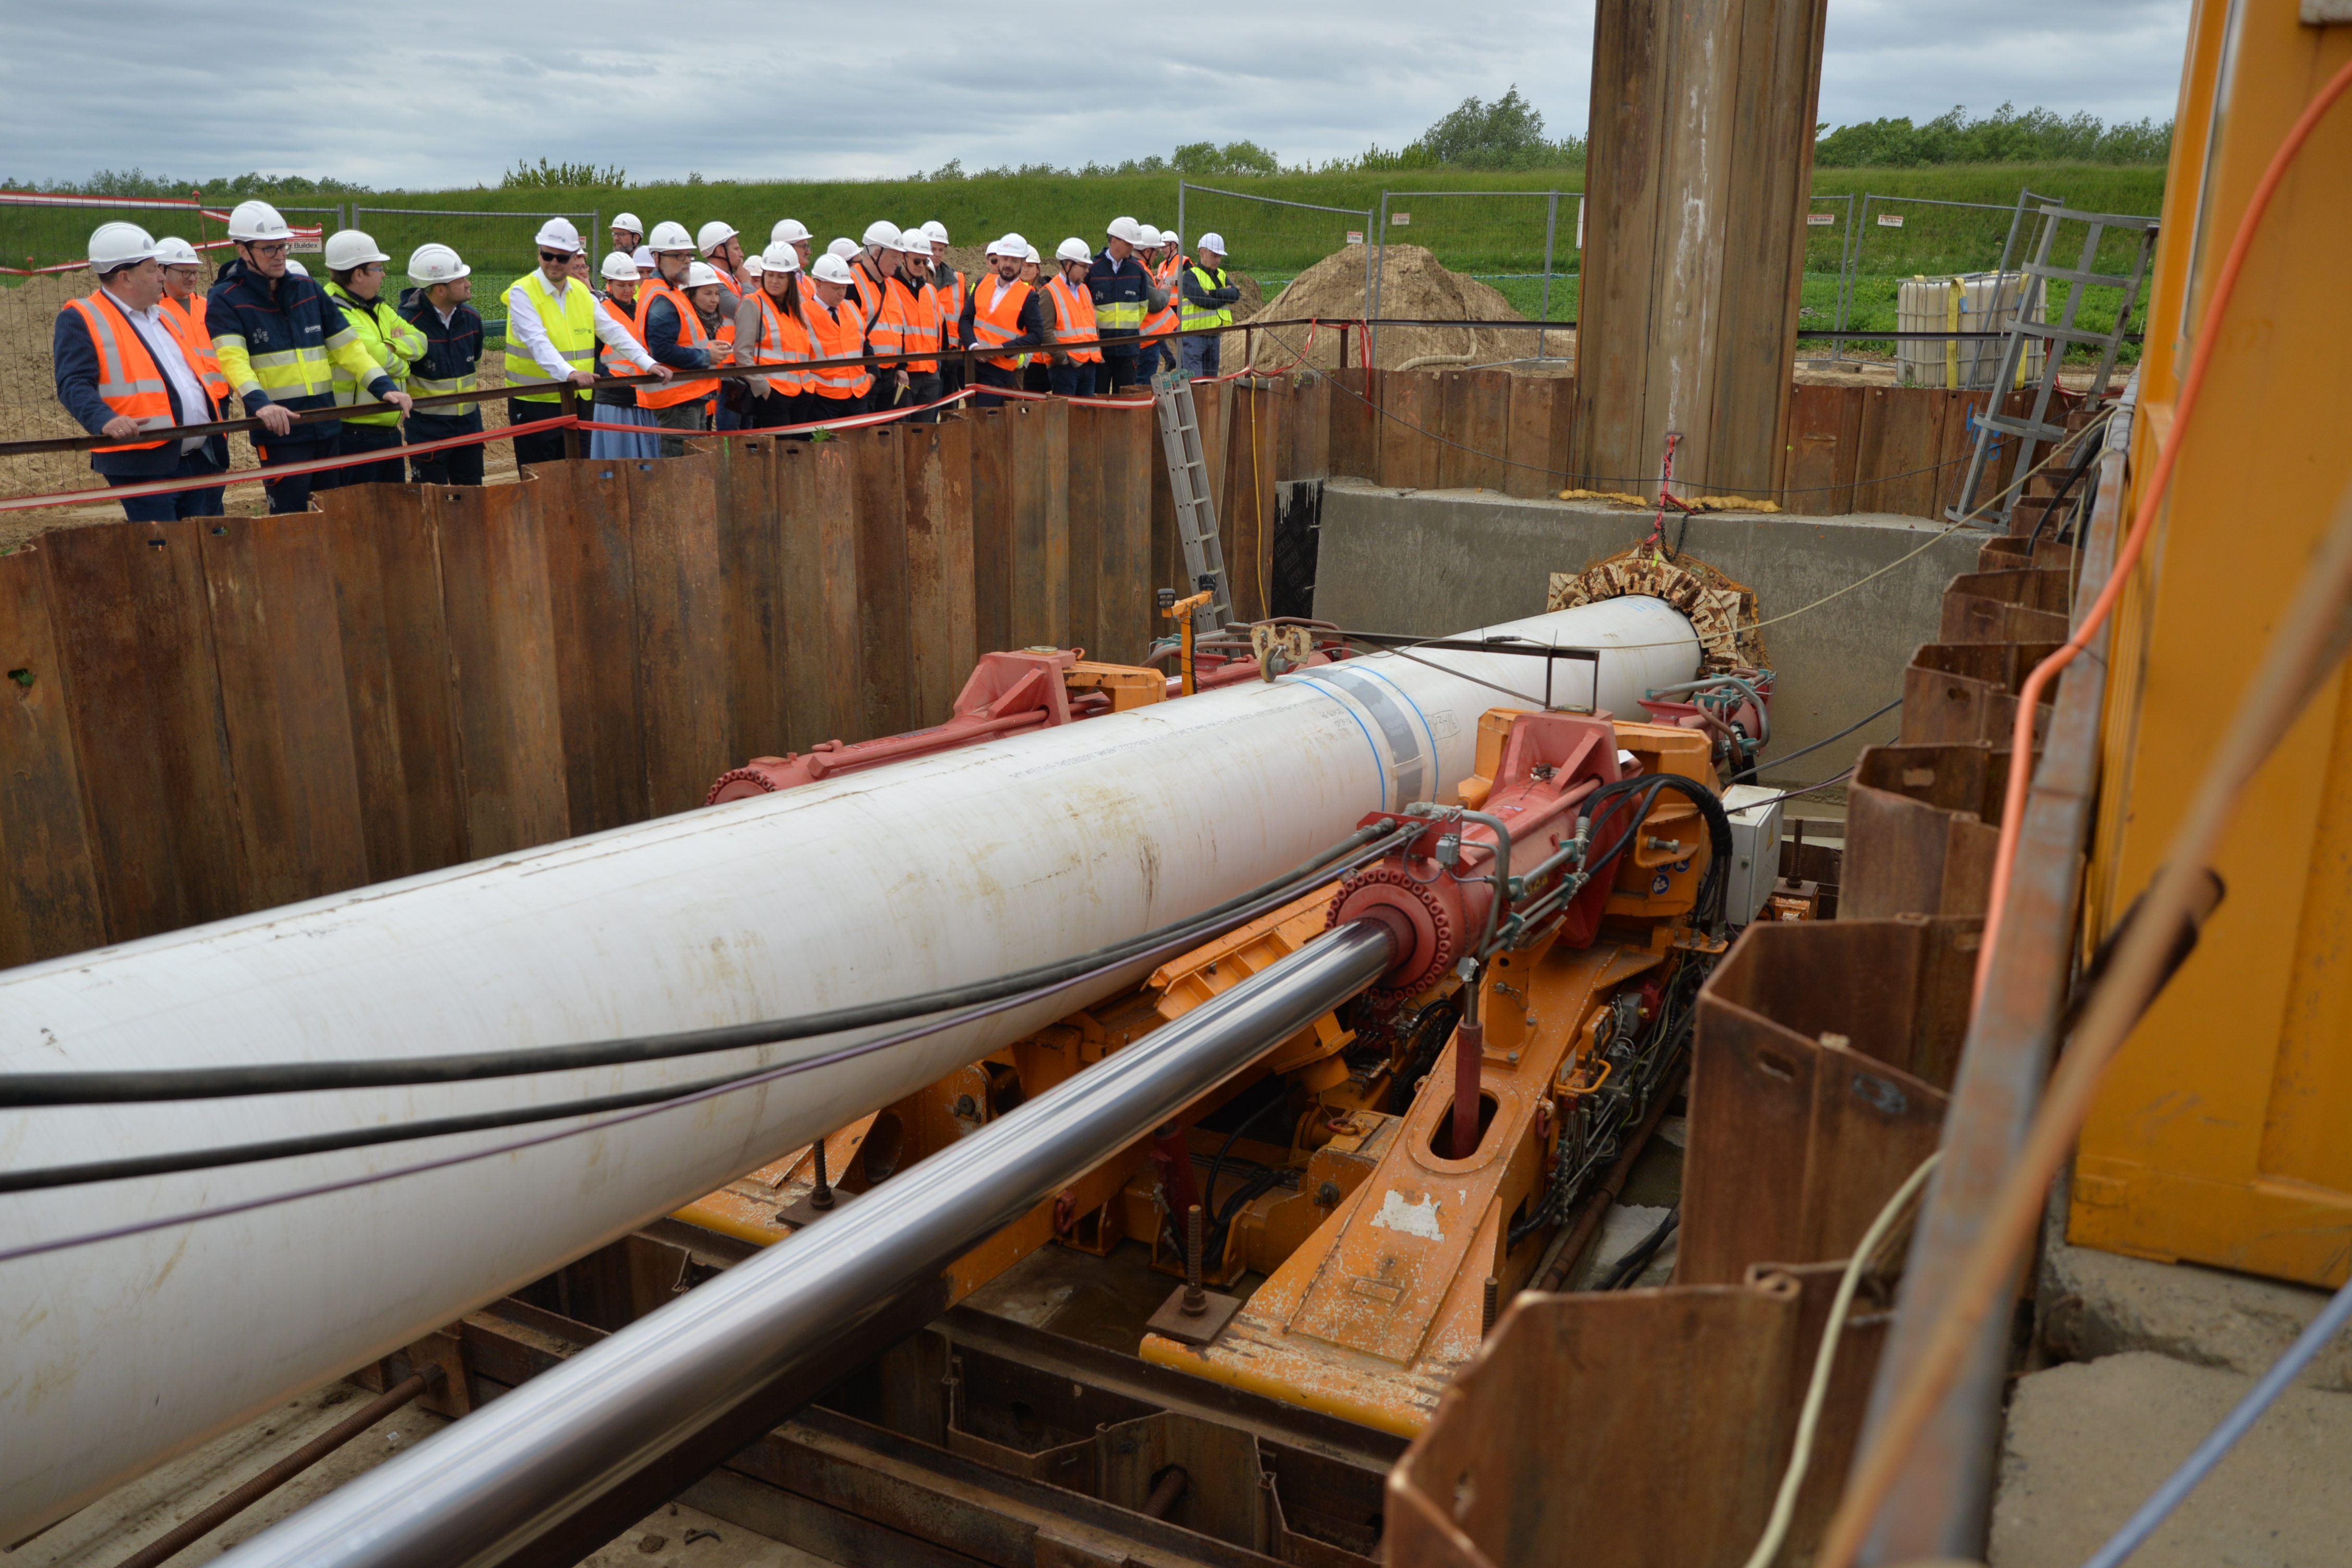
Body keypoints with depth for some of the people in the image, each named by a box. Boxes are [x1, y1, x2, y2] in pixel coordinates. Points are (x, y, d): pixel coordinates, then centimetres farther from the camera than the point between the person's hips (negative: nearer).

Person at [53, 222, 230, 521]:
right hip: (144, 466, -7)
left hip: (202, 459, 7)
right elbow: (74, 384, -13)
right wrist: (105, 420, -30)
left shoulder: (161, 314, 22)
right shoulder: (81, 319, -2)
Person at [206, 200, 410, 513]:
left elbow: (346, 346, 13)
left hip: (327, 428, 6)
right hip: (280, 431, -5)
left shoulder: (307, 290, 13)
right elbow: (232, 360, -18)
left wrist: (383, 387, -2)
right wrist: (259, 403, -36)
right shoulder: (225, 300, -3)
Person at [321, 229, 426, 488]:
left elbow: (420, 341, 8)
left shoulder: (378, 307, 15)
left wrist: (393, 347, -12)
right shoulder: (335, 312, -15)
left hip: (389, 431, 9)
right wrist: (401, 362, -4)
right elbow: (376, 356, -25)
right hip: (354, 436, -9)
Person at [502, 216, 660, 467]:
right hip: (534, 402, -6)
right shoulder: (522, 293, -9)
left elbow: (613, 332, 9)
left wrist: (648, 364, -4)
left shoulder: (583, 292, 10)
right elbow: (537, 341, -23)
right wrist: (568, 373, -40)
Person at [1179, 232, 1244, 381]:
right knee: (1195, 381, -14)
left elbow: (1236, 294, -3)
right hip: (1194, 334, -7)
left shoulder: (1221, 275, 14)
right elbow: (1201, 300, -21)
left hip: (1214, 335, 7)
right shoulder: (1191, 275, -7)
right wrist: (1223, 297, -5)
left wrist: (1212, 293, -15)